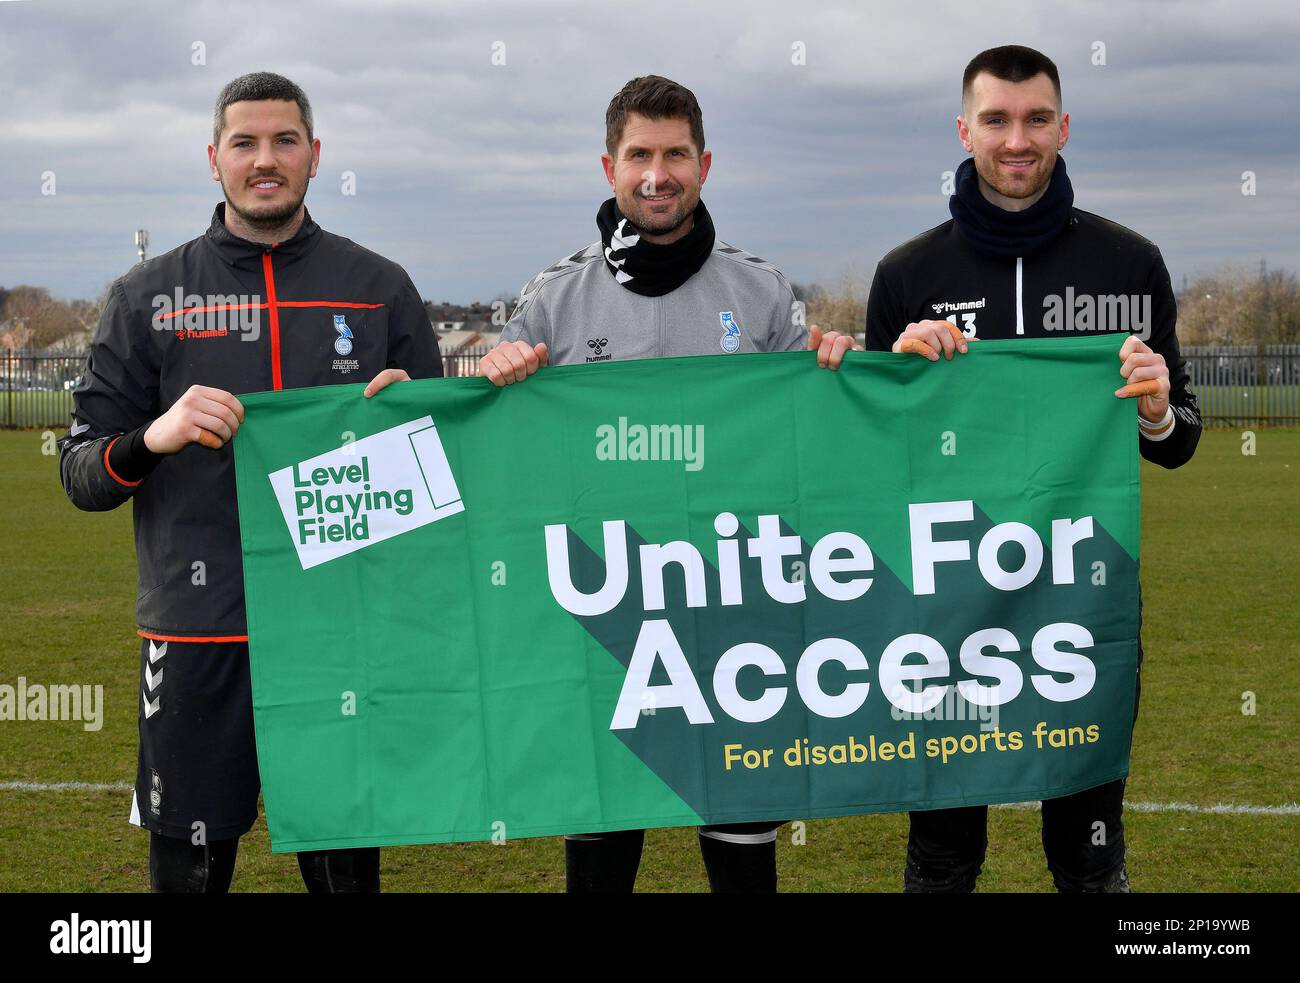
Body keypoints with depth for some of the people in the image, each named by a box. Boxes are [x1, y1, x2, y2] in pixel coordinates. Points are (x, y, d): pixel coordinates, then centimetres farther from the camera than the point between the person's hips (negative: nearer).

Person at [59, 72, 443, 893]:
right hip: (199, 634, 0)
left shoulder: (380, 288, 8)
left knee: (345, 865, 8)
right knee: (189, 866, 7)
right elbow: (83, 474, 4)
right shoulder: (148, 297, 7)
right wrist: (154, 438, -16)